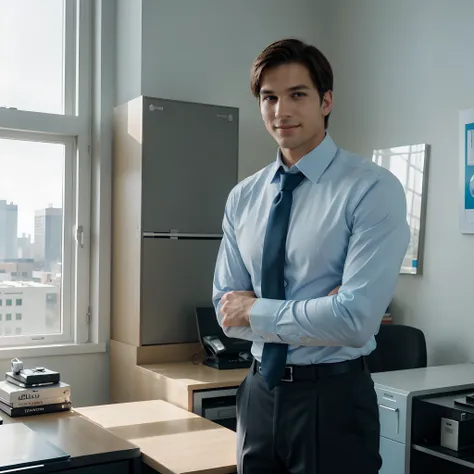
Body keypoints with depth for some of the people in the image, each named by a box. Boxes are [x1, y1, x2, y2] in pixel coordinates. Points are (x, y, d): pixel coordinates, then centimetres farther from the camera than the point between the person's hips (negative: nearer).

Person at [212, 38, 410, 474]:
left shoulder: (373, 188, -14)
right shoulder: (243, 197, 2)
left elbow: (357, 318, -23)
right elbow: (227, 312, 0)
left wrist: (257, 311, -11)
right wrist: (318, 312, -14)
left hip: (333, 398, -4)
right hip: (259, 392, 5)